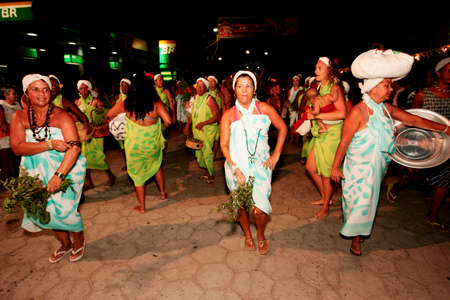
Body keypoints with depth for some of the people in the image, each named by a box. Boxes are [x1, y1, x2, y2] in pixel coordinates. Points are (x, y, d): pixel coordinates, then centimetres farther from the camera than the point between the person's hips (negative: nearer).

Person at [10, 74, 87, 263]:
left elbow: (75, 146, -24)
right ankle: (65, 244, 33)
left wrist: (58, 176, -31)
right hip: (37, 173, 4)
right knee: (45, 211, 7)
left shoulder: (61, 116, -12)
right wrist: (49, 144, -24)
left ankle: (79, 241, 21)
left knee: (64, 209, -9)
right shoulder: (19, 117, 0)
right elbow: (17, 147, -9)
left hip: (66, 170, -4)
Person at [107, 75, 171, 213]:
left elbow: (109, 115, 4)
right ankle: (163, 193, 40)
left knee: (138, 175, 15)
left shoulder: (126, 104, -7)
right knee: (157, 166, 29)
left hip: (134, 145, 0)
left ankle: (141, 206, 25)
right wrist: (162, 127, 2)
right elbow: (168, 121, -19)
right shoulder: (156, 103, -10)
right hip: (153, 144, 1)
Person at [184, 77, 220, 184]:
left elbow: (217, 116, -17)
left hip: (208, 130, -7)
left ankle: (211, 174, 12)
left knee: (207, 152, -7)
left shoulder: (209, 99, -13)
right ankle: (206, 171, 29)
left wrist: (203, 123, -24)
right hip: (197, 130, 7)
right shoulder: (196, 97, 9)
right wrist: (188, 124, 14)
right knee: (198, 152, 10)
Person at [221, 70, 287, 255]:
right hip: (237, 166, 1)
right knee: (241, 205, 11)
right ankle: (247, 234, 40)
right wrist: (235, 169, -15)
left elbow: (283, 128, 11)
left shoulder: (264, 109, -1)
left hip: (260, 165, 0)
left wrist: (276, 154, 5)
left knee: (259, 209, -9)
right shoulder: (229, 115, -3)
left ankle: (260, 235, 25)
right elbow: (224, 145, -5)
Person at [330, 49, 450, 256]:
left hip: (377, 167, 7)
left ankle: (359, 231, 39)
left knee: (369, 199, 18)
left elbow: (413, 120, 13)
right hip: (358, 168, -7)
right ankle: (355, 238, 25)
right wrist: (335, 167, -14)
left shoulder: (387, 108, 2)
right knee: (359, 201, 3)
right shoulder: (358, 112, -20)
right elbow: (344, 142, -18)